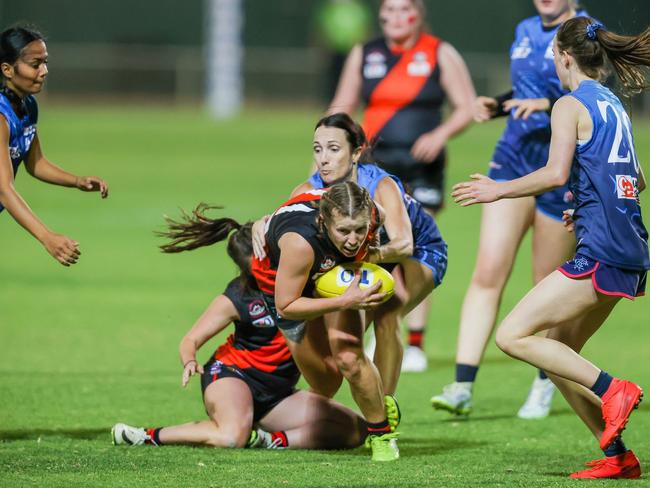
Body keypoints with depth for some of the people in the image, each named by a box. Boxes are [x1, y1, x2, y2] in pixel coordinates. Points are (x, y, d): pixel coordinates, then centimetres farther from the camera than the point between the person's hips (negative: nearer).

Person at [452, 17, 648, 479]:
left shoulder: (570, 105, -6)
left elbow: (556, 173, -18)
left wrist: (499, 190, -7)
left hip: (600, 250, -9)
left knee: (513, 336, -8)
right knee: (558, 353, 14)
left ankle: (612, 389, -17)